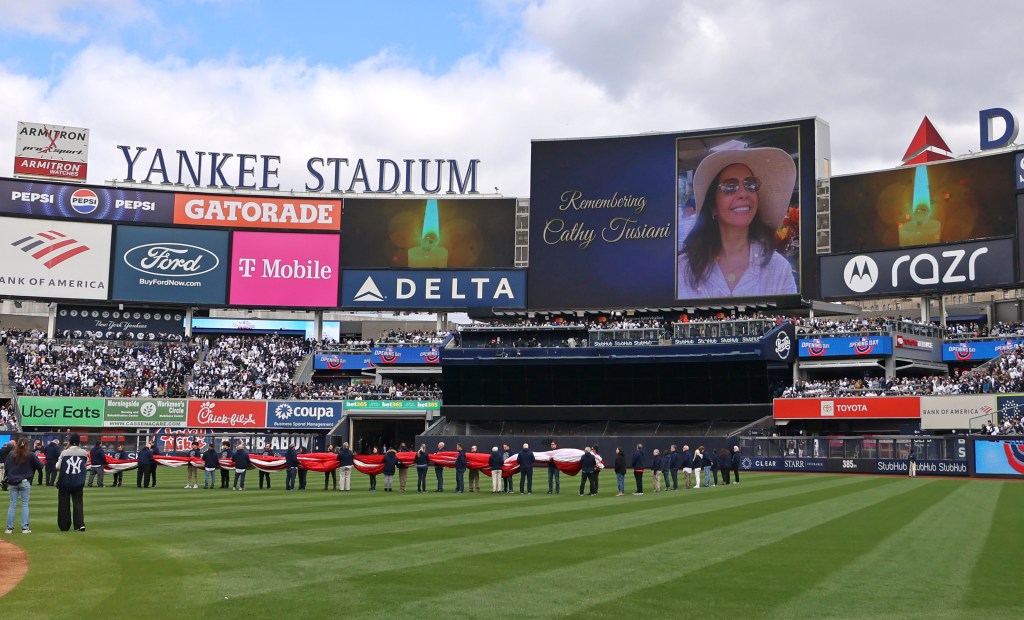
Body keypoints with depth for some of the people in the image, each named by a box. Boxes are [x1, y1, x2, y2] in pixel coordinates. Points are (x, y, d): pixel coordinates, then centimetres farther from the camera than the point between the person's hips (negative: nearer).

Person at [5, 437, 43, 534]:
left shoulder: (11, 454, 1)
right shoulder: (31, 455, -9)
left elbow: (5, 467, 8)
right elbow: (40, 466, -4)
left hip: (12, 483, 3)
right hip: (25, 483, -3)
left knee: (12, 505, 7)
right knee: (25, 505, 3)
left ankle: (9, 528, 5)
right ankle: (25, 528, -1)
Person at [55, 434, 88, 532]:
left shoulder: (64, 453, -8)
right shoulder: (84, 453, -1)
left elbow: (58, 467, -5)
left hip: (64, 482, -2)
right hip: (78, 483, 2)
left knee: (64, 504, 8)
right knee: (78, 503, 6)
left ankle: (64, 526, 12)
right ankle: (80, 524, -9)